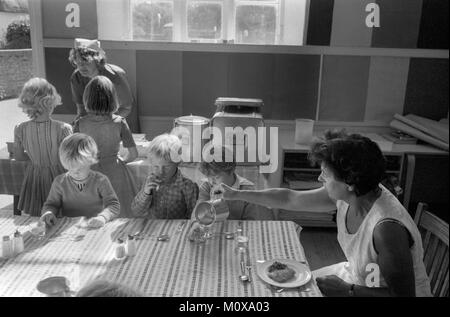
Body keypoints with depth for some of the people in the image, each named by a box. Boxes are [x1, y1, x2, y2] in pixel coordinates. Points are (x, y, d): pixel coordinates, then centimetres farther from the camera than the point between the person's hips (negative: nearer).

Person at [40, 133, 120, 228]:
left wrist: (102, 217, -28)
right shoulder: (59, 182, 3)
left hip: (94, 227, -3)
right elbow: (51, 204, 13)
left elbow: (114, 205, -8)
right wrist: (48, 213, -11)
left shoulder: (100, 181, -5)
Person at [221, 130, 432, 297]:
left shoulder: (386, 227, -36)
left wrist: (346, 290, -23)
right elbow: (289, 199, -4)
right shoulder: (345, 196, -14)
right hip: (356, 277, 7)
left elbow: (403, 294, -29)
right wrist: (236, 195, 1)